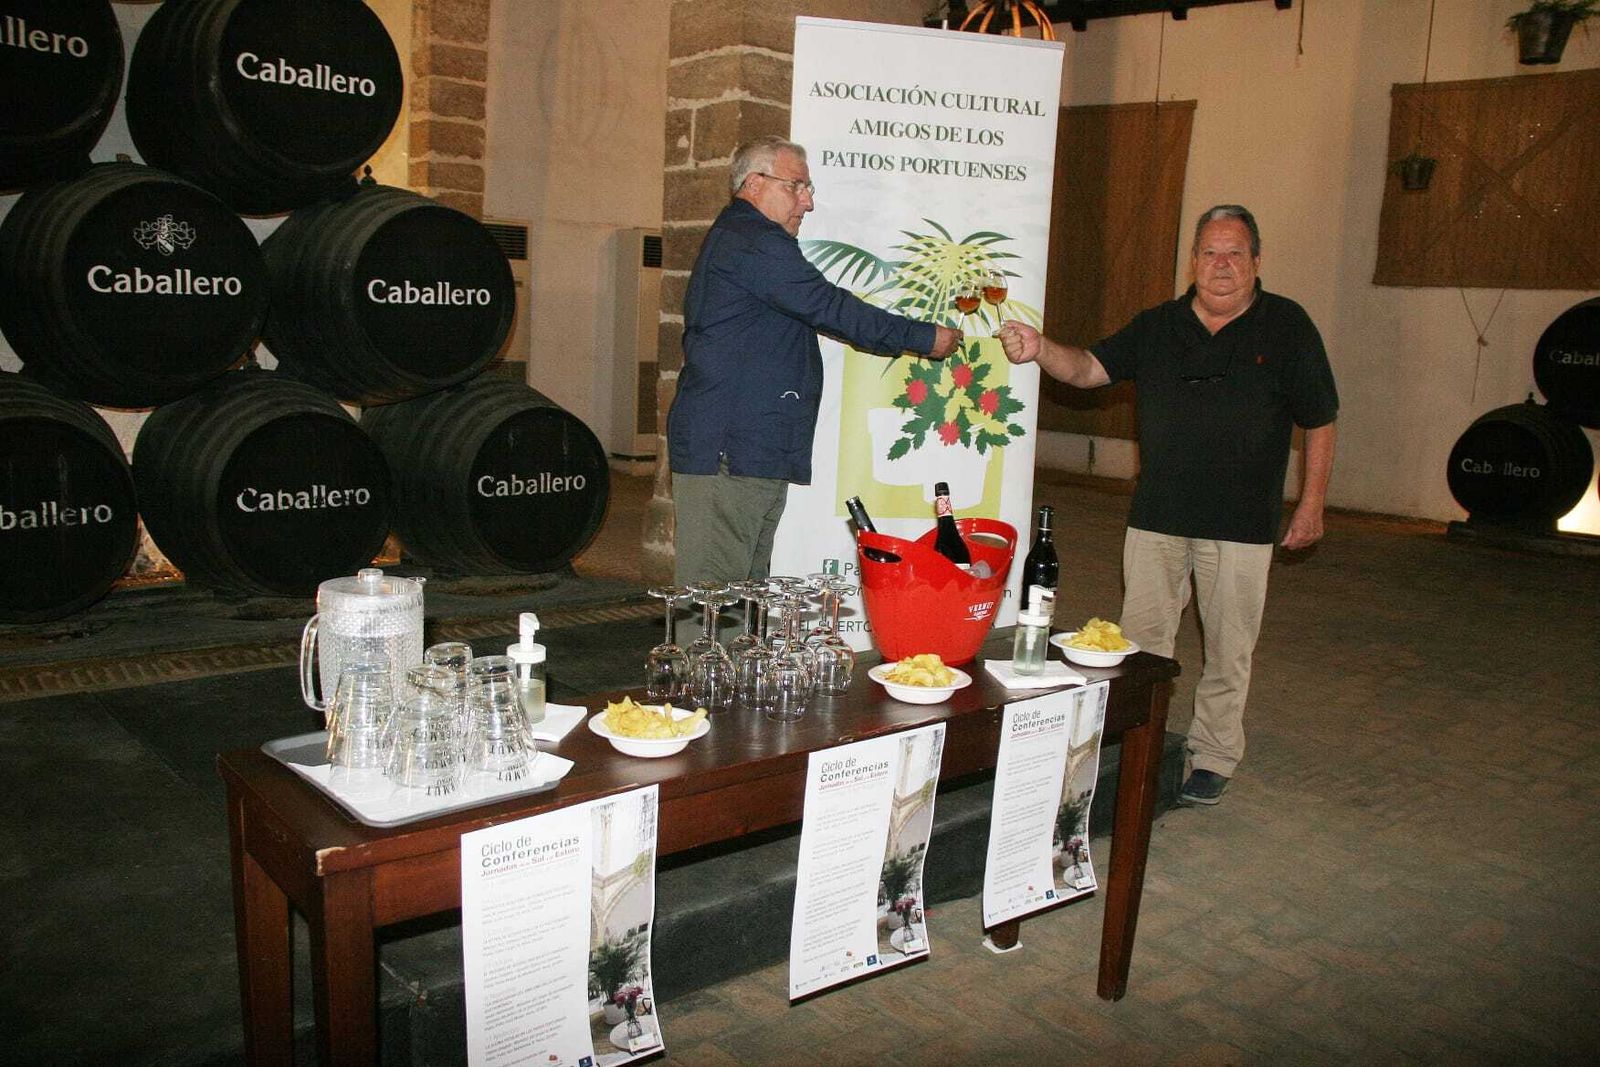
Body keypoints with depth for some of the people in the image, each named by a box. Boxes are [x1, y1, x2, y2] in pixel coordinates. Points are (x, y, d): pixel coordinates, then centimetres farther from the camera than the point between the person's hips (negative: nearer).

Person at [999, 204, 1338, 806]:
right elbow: (1091, 369, 0)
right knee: (1142, 641, 9)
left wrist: (1311, 506, 0)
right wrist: (1039, 350, -20)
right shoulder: (1157, 326, 7)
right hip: (1156, 516, 3)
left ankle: (1213, 757, 24)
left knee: (1227, 650, 8)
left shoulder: (1287, 327, -1)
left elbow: (1319, 422, 2)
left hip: (1241, 524, -2)